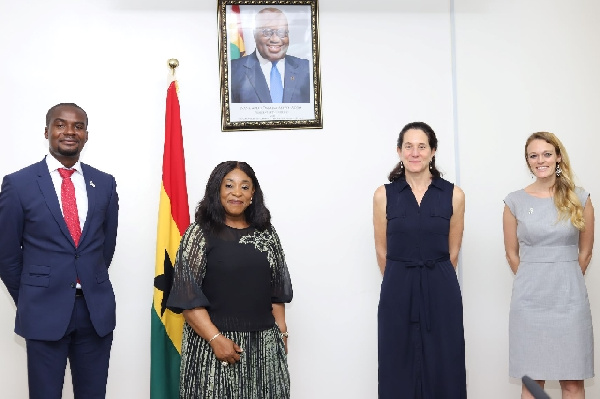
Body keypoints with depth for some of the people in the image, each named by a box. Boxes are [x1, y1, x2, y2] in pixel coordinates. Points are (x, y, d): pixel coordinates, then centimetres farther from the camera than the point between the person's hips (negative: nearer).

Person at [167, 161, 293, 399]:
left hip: (264, 343, 4)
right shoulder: (199, 234, -4)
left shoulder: (266, 234, 8)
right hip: (214, 342, -3)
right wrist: (215, 338, -17)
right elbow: (187, 296, -10)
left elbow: (277, 291, 12)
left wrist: (282, 333, 6)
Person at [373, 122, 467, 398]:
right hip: (397, 292, 0)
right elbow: (382, 251, 7)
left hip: (441, 292, 0)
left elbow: (452, 252, 8)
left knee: (443, 369, 6)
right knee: (399, 369, 6)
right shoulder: (384, 195, 0)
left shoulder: (453, 195, 0)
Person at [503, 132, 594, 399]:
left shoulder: (580, 199, 3)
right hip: (529, 300, 0)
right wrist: (534, 283, 11)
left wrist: (565, 282, 12)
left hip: (570, 298, 1)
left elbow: (585, 252, 10)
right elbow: (512, 253, 8)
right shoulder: (515, 201, 1)